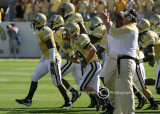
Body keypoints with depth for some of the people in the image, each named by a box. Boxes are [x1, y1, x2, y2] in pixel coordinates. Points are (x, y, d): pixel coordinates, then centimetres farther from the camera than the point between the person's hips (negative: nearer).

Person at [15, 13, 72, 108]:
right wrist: (42, 60, 28)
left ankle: (68, 103, 6)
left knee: (57, 83, -5)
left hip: (53, 59, -10)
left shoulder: (45, 32, -18)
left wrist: (52, 64, -24)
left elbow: (51, 48, -22)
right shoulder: (40, 32, 13)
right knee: (34, 78, 9)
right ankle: (28, 100, 15)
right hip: (45, 59, 10)